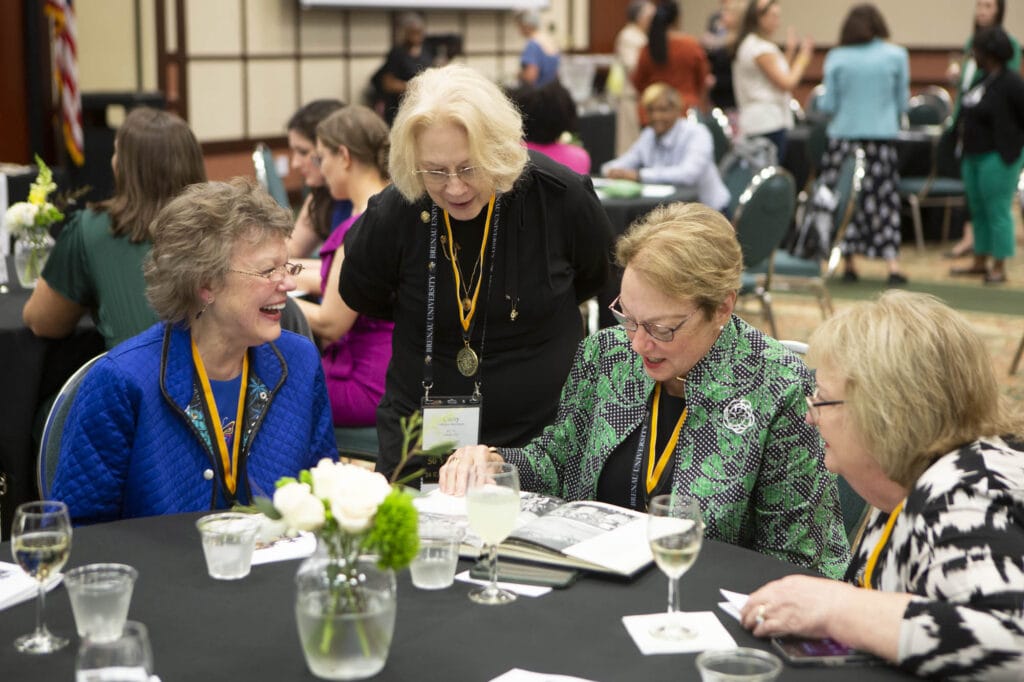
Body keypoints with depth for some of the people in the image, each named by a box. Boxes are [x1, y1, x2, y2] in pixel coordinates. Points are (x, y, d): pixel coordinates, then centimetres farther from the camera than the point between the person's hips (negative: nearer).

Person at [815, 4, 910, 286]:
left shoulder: (836, 58, -3)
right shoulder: (896, 56, -1)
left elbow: (827, 104, 0)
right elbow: (903, 103, 4)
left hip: (844, 135, 0)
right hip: (882, 136, 0)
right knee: (885, 199, 4)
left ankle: (849, 263, 10)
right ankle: (893, 263, -2)